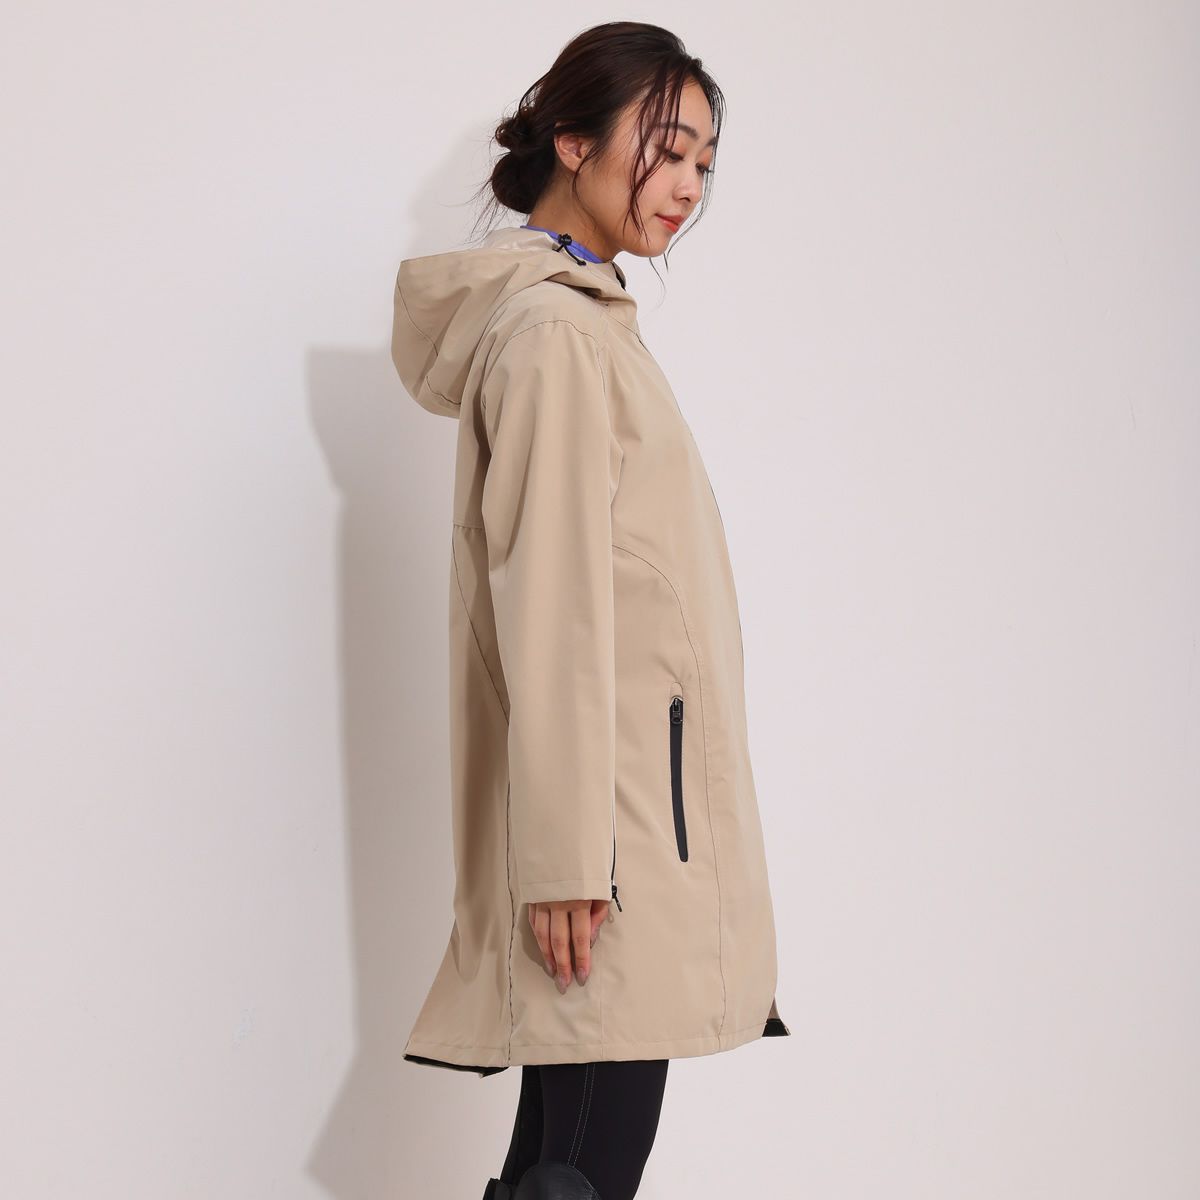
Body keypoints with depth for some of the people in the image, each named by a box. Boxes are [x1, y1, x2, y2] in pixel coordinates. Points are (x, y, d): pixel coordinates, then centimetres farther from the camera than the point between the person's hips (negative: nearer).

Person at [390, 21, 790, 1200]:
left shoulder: (588, 319, 20)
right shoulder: (553, 330, -10)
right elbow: (551, 608, -17)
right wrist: (569, 855, -19)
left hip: (626, 797, 10)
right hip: (602, 805, -10)